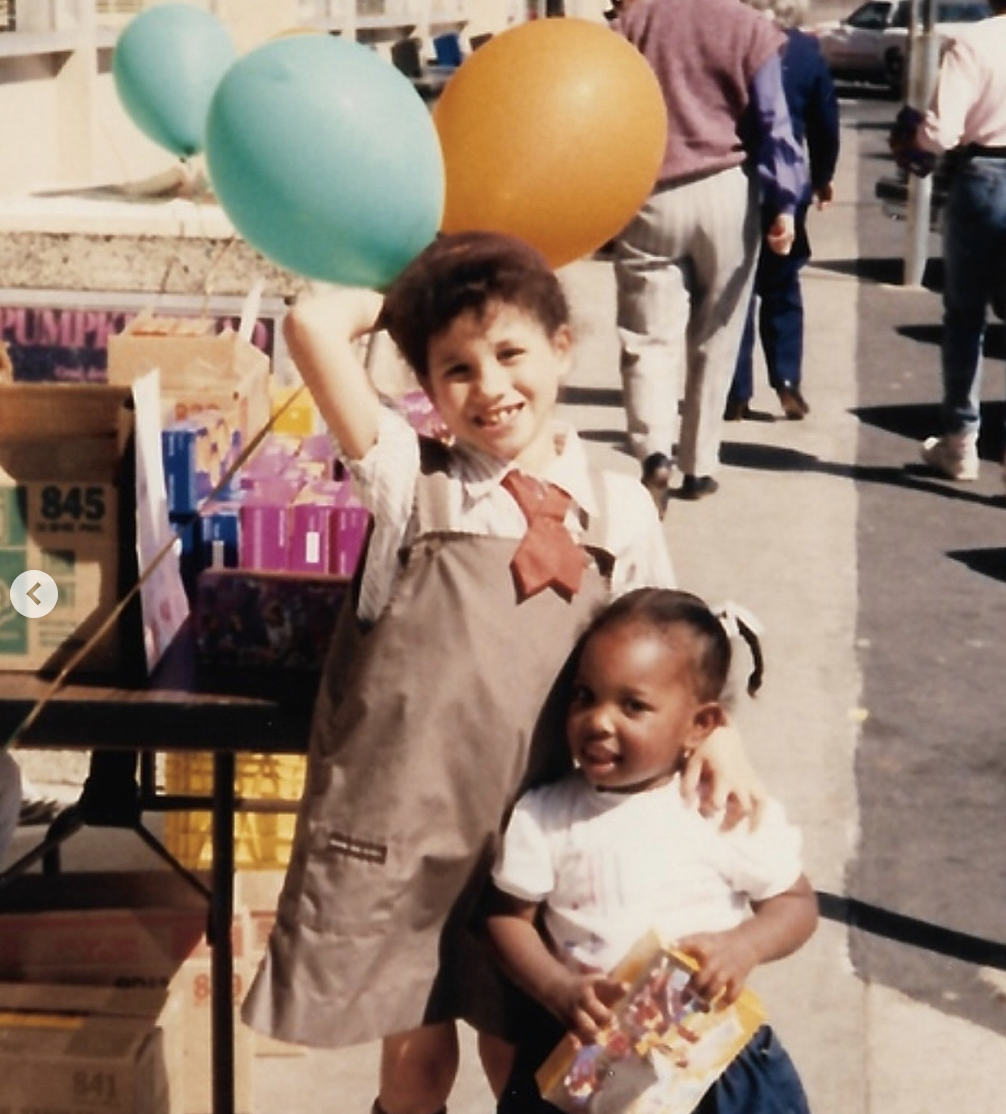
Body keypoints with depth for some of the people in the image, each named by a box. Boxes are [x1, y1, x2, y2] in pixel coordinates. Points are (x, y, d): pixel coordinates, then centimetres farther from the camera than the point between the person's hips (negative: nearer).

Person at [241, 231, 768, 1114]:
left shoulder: (620, 507, 2)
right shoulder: (414, 480, -5)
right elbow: (314, 324, -15)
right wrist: (400, 303, 1)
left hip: (531, 831, 2)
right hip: (399, 822, -1)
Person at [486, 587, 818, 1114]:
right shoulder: (544, 815, -5)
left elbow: (796, 902, 2)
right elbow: (509, 917, 0)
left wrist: (743, 945, -19)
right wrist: (560, 990, -17)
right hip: (581, 1047, 1)